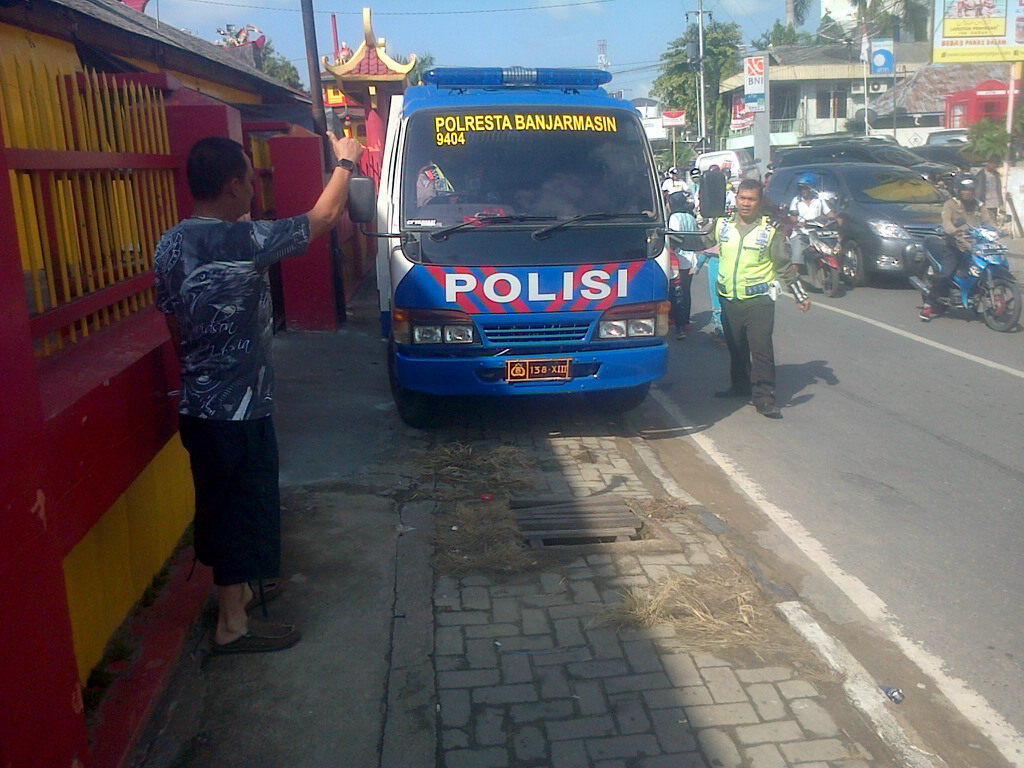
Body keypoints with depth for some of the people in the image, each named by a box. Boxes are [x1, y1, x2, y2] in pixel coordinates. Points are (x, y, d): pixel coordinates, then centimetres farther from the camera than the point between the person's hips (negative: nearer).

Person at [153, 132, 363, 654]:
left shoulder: (170, 245, 3)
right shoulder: (244, 242, -20)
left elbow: (174, 325, 12)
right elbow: (323, 218, -8)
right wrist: (345, 165, 9)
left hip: (197, 406, 8)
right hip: (238, 410, -8)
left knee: (221, 505, 21)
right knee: (244, 508, 4)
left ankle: (236, 589, 38)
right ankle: (233, 624, 15)